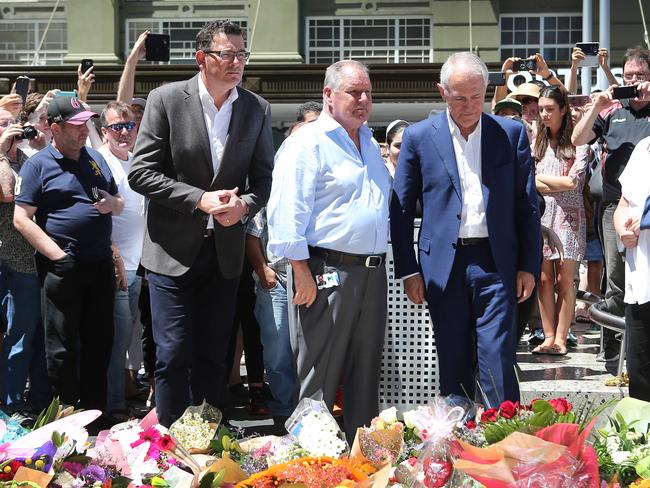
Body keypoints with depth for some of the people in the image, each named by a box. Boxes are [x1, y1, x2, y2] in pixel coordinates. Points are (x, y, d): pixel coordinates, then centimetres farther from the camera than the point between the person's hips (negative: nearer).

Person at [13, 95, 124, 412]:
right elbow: (21, 219, -10)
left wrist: (113, 203, -2)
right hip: (62, 267, -6)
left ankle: (94, 410, 22)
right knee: (62, 348, 2)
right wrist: (58, 255, -17)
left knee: (99, 343, 11)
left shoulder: (95, 158, 13)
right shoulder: (38, 165, -5)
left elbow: (119, 203, 23)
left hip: (101, 264, 6)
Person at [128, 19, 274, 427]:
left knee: (213, 357, 9)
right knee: (174, 355, -4)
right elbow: (141, 172, -8)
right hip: (174, 250, -3)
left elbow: (264, 178, 9)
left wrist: (245, 204, -13)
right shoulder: (167, 100, -6)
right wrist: (200, 199, -17)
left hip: (225, 251, 3)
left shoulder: (258, 110, 4)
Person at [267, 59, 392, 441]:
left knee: (366, 378, 13)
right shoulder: (307, 143, -8)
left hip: (372, 274, 8)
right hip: (326, 273, -8)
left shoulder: (370, 144, 18)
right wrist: (303, 274, -19)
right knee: (318, 380, -4)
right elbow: (288, 213, -15)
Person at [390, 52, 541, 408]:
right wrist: (408, 271, 0)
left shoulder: (511, 134, 4)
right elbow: (400, 210, 5)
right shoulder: (419, 137, 3)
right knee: (452, 366, 7)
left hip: (496, 263, 0)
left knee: (498, 364, -4)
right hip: (444, 265, 1)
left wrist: (529, 265, 1)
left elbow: (527, 206, 6)